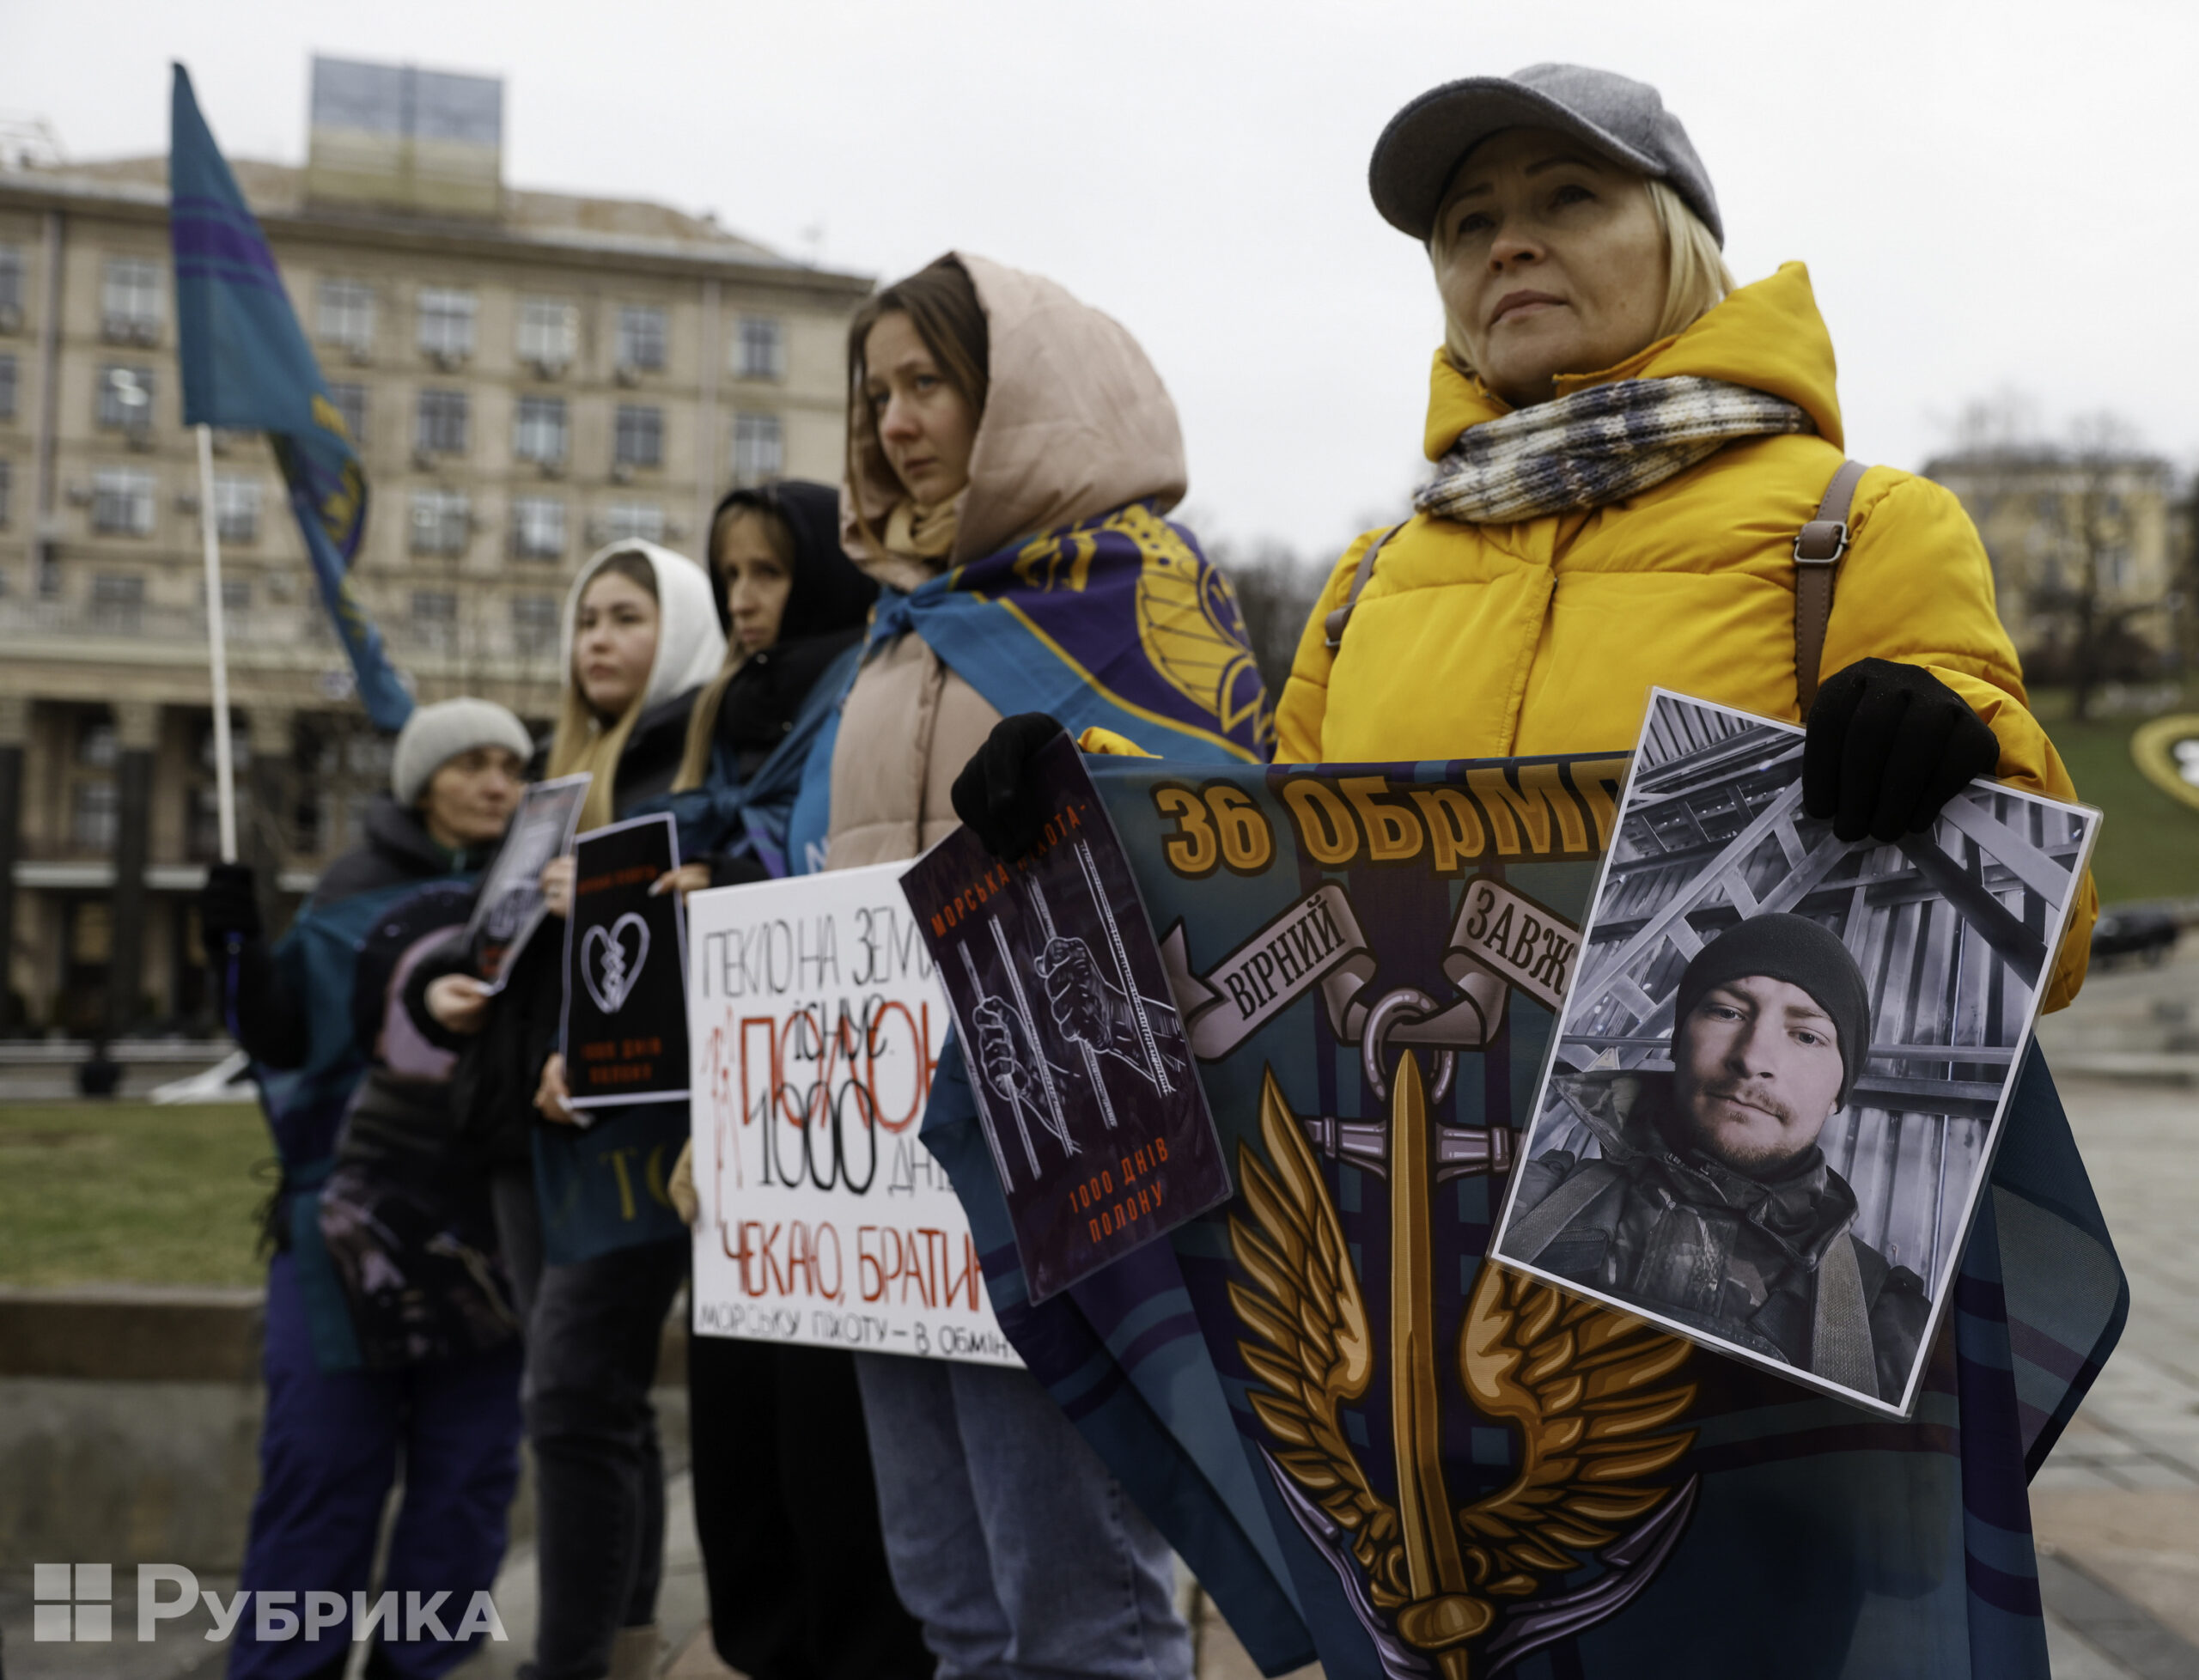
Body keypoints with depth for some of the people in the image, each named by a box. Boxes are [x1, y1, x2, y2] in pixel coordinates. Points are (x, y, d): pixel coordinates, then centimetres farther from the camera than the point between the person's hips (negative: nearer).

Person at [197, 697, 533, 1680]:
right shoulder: (361, 894, 4)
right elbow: (292, 1034, 1)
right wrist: (240, 952, -15)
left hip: (489, 1226, 2)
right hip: (360, 1220, -2)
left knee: (470, 1470, 5)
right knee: (325, 1462, 0)